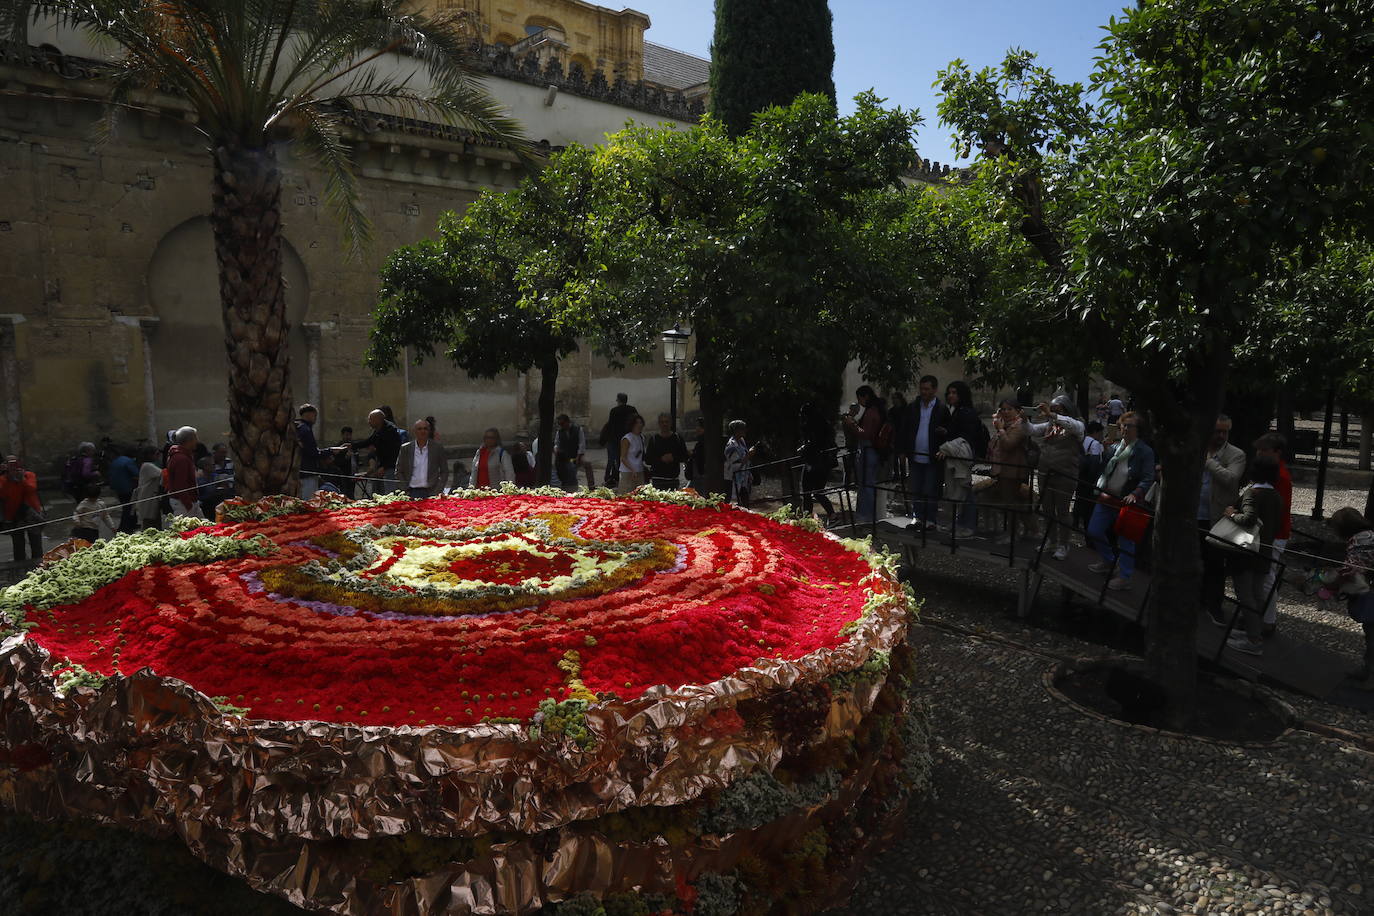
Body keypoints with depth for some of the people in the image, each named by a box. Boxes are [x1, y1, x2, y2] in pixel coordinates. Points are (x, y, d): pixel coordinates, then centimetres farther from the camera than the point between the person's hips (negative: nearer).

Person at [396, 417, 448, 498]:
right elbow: (399, 472, 11)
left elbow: (444, 472, 8)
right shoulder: (405, 448, 8)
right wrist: (406, 490, 0)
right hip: (412, 493, 1)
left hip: (430, 492, -1)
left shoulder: (438, 448, 5)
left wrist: (437, 491, -3)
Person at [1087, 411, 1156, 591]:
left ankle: (1124, 577, 13)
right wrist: (1100, 486, 2)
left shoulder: (1145, 451, -9)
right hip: (1106, 498, 6)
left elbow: (1148, 479, -13)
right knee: (1093, 531, 10)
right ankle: (1109, 561, 34)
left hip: (1127, 502, -6)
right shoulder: (1114, 448, 9)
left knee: (1126, 540, 2)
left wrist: (1135, 494, -27)